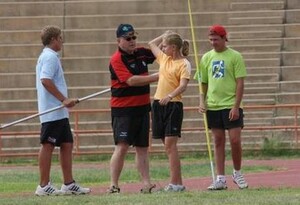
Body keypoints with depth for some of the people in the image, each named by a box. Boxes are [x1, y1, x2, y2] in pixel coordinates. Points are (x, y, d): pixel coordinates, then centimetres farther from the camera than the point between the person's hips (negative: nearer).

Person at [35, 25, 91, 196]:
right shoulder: (50, 57, -12)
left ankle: (69, 184, 14)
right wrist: (63, 99, -23)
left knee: (67, 144, 11)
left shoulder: (49, 56, 21)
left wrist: (65, 100, 19)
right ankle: (44, 186, -6)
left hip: (59, 113, 11)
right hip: (52, 112, -11)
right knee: (48, 145, -7)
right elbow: (46, 80, -24)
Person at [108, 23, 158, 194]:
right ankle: (114, 185, -11)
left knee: (142, 147, 9)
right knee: (122, 146, -12)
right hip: (123, 109, -7)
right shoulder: (117, 59, -13)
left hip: (142, 107, 7)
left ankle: (146, 184, 12)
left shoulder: (141, 53, 9)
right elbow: (131, 80, -24)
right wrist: (156, 77, -24)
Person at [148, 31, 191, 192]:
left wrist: (170, 96, -35)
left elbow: (183, 85, -20)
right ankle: (177, 183, 9)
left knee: (170, 145, -12)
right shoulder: (164, 59, 13)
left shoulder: (184, 64, -8)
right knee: (168, 145, 6)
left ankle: (175, 183, -12)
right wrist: (166, 35, 22)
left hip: (173, 105, -7)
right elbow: (152, 44, 30)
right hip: (159, 104, 7)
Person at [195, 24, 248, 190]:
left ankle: (237, 173, 14)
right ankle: (220, 179, 7)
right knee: (218, 141, 5)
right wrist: (202, 101, -1)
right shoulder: (207, 57, 9)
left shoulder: (235, 57, -3)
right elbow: (203, 83, 14)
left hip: (231, 106, -4)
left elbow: (240, 83, -6)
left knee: (235, 140, -6)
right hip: (213, 106, 4)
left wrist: (236, 106, -13)